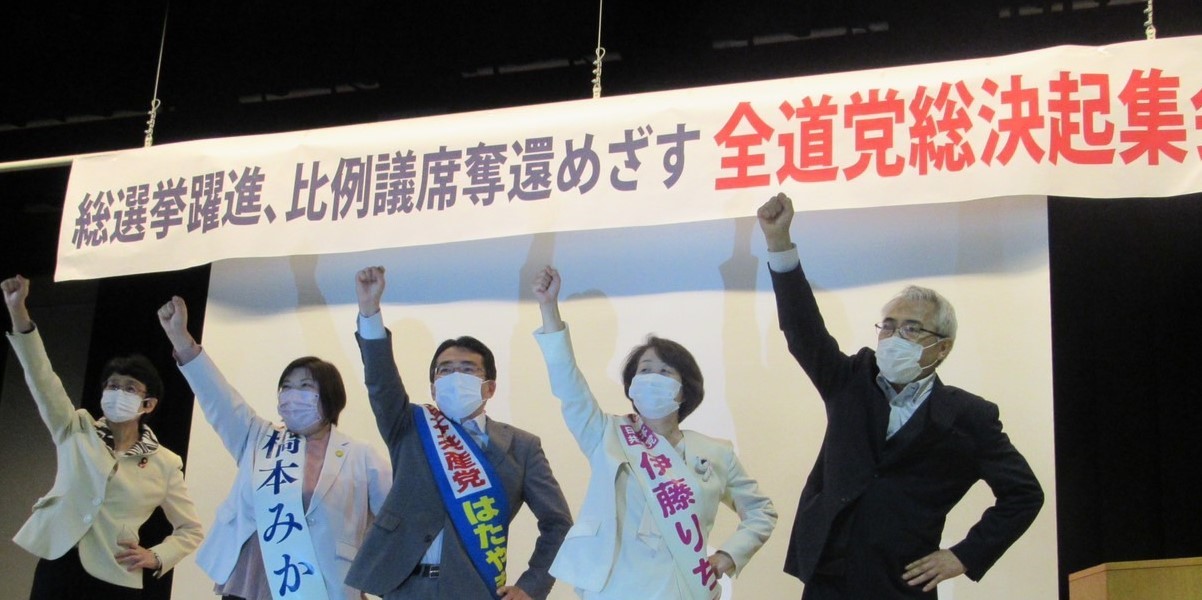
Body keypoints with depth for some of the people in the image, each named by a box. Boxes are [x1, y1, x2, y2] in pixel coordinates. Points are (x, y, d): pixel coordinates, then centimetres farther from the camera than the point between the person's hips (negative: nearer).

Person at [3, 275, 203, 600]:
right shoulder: (76, 431, 8)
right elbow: (42, 378, -5)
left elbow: (191, 530, 11)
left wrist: (155, 557, -8)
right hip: (57, 567, 1)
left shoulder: (164, 463, 5)